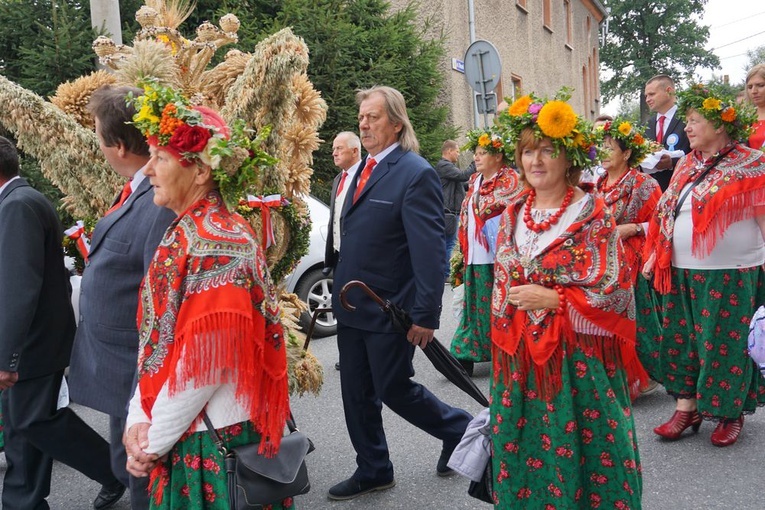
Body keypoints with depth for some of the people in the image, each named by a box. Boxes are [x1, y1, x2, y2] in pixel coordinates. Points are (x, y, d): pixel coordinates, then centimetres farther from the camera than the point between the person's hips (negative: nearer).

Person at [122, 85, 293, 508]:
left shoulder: (216, 245, -21)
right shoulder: (185, 235, 5)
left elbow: (205, 366, -22)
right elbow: (157, 337, 6)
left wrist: (154, 443, -11)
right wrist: (139, 418, -3)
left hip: (216, 440, -7)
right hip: (182, 435, 8)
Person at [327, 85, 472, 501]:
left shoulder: (415, 174, -15)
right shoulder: (363, 169, 10)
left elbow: (429, 249, -20)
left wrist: (426, 314, -22)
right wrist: (339, 291, 15)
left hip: (389, 309, -8)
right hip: (351, 306, 8)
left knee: (393, 389, 4)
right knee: (356, 393, 14)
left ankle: (460, 430, 29)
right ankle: (373, 471, 31)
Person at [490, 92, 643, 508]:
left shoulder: (592, 214, -7)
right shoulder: (513, 215, 9)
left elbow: (614, 293, -11)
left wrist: (552, 299, -18)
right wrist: (500, 349, 13)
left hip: (578, 360, -5)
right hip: (520, 360, 5)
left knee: (576, 453, 4)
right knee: (522, 453, 12)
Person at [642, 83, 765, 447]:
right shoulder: (687, 165, 11)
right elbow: (666, 213, 15)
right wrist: (654, 255, 11)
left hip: (730, 276, -6)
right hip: (682, 273, 6)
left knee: (726, 344, 5)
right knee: (683, 340, 11)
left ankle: (731, 413, 23)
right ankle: (687, 407, 24)